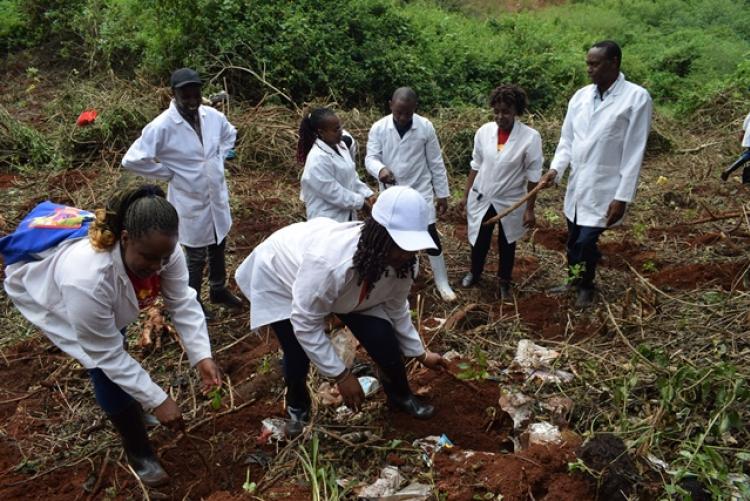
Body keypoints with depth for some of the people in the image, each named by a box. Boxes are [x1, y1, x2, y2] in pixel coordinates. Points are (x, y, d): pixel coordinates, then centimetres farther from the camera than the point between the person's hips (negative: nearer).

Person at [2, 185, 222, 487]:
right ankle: (138, 452, 8)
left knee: (113, 344, 25)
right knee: (106, 371, -12)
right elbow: (106, 355, -38)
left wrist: (202, 356, -38)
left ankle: (126, 401, 55)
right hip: (44, 287, -5)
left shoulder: (162, 249, -34)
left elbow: (183, 303, -26)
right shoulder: (87, 278, -49)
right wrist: (156, 400, -36)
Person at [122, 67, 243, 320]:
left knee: (218, 248, 24)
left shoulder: (212, 116, -7)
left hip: (218, 196, 5)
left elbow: (230, 133, 16)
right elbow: (132, 159, -22)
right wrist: (168, 173, -16)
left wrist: (219, 159, 3)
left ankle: (219, 290, 48)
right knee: (196, 258, 12)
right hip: (191, 202, -5)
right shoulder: (162, 126, -23)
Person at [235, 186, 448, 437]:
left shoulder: (402, 261, -26)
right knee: (298, 353, -6)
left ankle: (401, 396, 21)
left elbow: (396, 309, -4)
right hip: (280, 275, -4)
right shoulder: (328, 261, -48)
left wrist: (420, 353, 5)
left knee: (383, 338, -8)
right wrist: (341, 375, -28)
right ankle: (297, 405, 29)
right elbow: (305, 324, -34)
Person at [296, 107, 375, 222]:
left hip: (346, 215, 8)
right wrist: (360, 201, -17)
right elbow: (333, 193, -23)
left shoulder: (340, 146, 3)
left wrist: (367, 194, 0)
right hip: (327, 220, -8)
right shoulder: (318, 159, -24)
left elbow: (352, 176, 12)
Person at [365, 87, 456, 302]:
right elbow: (370, 157, -12)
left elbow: (436, 163, -3)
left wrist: (443, 194, 0)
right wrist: (380, 170, -36)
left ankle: (442, 282, 15)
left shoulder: (425, 127, -10)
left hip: (420, 191, -1)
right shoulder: (378, 128, -9)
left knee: (430, 235, 0)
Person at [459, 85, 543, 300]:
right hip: (481, 198, 2)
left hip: (510, 201, -2)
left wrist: (529, 209, -11)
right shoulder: (484, 131, -9)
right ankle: (474, 273, 46)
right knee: (479, 240, 19)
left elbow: (533, 175, -12)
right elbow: (476, 165, 3)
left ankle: (504, 281, 40)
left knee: (507, 244, 18)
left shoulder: (530, 137, -19)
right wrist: (466, 194, 6)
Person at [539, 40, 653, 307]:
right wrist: (556, 168, -10)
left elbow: (634, 153, -13)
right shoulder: (580, 96, 3)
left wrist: (622, 197, -15)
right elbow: (567, 139, 9)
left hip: (603, 189, -5)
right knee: (573, 238, 17)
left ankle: (586, 287, 26)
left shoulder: (636, 97, -12)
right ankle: (574, 280, 41)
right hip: (576, 184, 5)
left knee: (586, 241, -2)